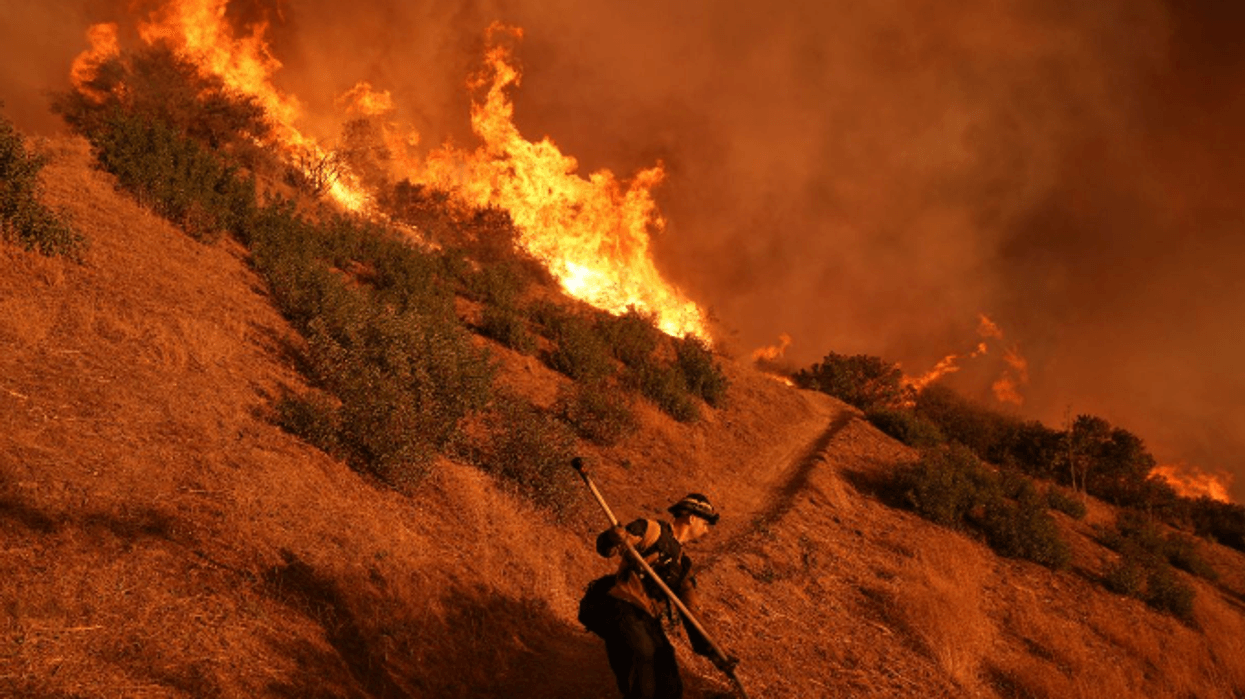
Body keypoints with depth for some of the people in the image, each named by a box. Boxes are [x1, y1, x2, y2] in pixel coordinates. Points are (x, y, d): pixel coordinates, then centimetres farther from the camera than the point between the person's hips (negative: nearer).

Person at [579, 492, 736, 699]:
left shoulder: (682, 564, 21)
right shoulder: (653, 530, -1)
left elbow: (690, 612, 22)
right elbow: (604, 545, -10)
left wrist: (712, 653, 14)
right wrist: (614, 539, -36)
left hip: (648, 620, 8)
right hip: (620, 608, -7)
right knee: (641, 651, -36)